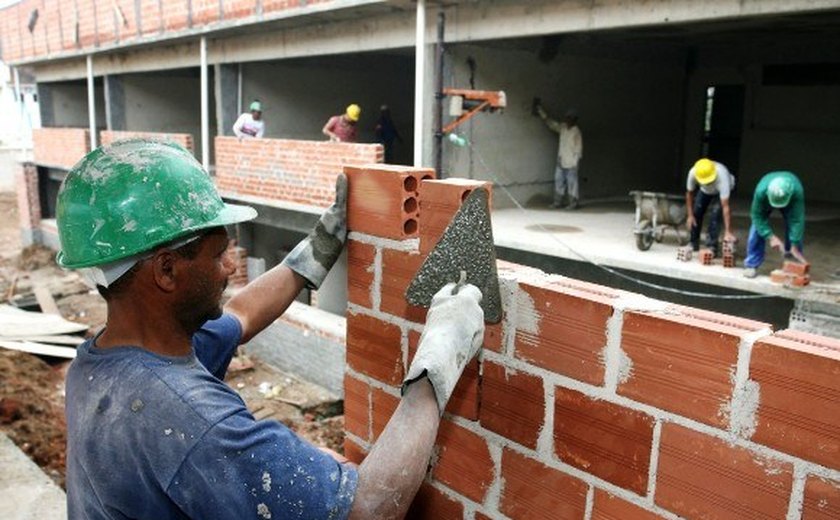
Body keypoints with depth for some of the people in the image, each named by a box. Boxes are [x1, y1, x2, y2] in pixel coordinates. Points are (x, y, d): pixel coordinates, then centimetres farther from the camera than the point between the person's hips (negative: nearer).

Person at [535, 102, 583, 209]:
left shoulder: (576, 132, -12)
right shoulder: (562, 127, 8)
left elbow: (578, 148, -11)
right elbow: (549, 122, 17)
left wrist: (575, 162, -14)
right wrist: (540, 109, 17)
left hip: (571, 164, -7)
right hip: (561, 161, 7)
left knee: (572, 183, -3)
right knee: (559, 181, 9)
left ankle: (574, 203, 3)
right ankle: (558, 202, 15)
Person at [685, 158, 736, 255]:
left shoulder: (722, 177, -45)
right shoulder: (693, 173, -36)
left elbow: (725, 206, -46)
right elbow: (689, 193, -16)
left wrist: (728, 232, -49)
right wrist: (690, 215, -16)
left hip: (721, 190, -4)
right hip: (704, 190, 4)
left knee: (715, 214, -22)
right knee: (696, 213, -3)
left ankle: (712, 247, -12)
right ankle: (694, 244, 16)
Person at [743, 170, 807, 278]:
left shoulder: (797, 190, -44)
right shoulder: (760, 191, -45)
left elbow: (797, 220, -39)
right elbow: (758, 216, -31)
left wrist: (795, 247, -39)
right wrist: (771, 237, -39)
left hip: (790, 201, 0)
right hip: (766, 200, 0)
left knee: (794, 229, -11)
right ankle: (752, 265, -4)